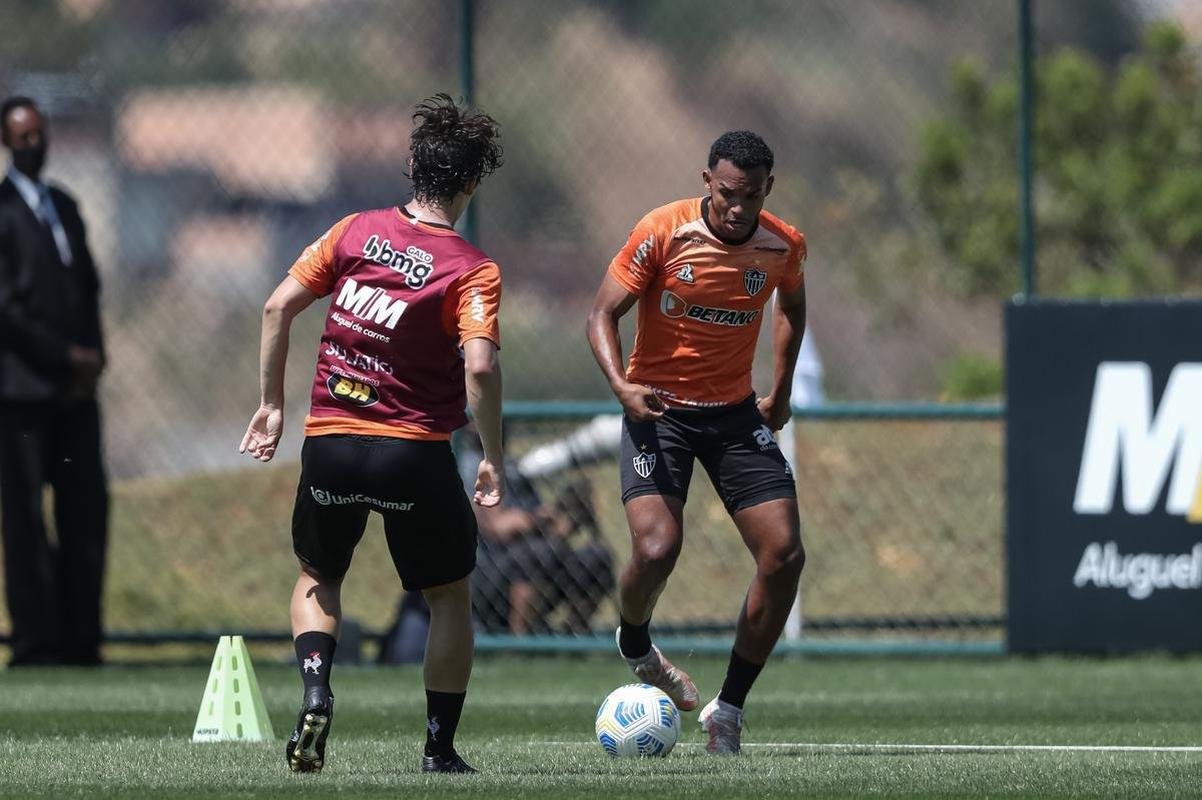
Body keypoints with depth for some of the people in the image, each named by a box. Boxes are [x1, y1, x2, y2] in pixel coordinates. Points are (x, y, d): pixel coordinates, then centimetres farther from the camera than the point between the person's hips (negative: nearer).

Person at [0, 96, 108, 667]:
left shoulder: (63, 207, 19)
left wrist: (93, 354, 6)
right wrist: (66, 357, -11)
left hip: (75, 387, 7)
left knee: (87, 512, 3)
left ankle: (81, 639, 8)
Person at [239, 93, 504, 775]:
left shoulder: (358, 231, 2)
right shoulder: (472, 269, -10)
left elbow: (279, 306, 1)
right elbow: (480, 367, -23)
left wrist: (273, 404, 10)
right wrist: (494, 459, -11)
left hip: (329, 441, 3)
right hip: (415, 455, -3)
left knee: (318, 579, 25)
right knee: (451, 596, 17)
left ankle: (316, 691, -2)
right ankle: (440, 749, 16)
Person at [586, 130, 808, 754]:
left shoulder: (784, 247, -3)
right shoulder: (662, 233, -15)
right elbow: (603, 313, -11)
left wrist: (779, 392, 15)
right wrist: (621, 386, -27)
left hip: (735, 412, 4)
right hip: (658, 407, -4)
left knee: (784, 555, -9)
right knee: (656, 550, -23)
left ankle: (729, 709, 4)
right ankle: (634, 644, 13)